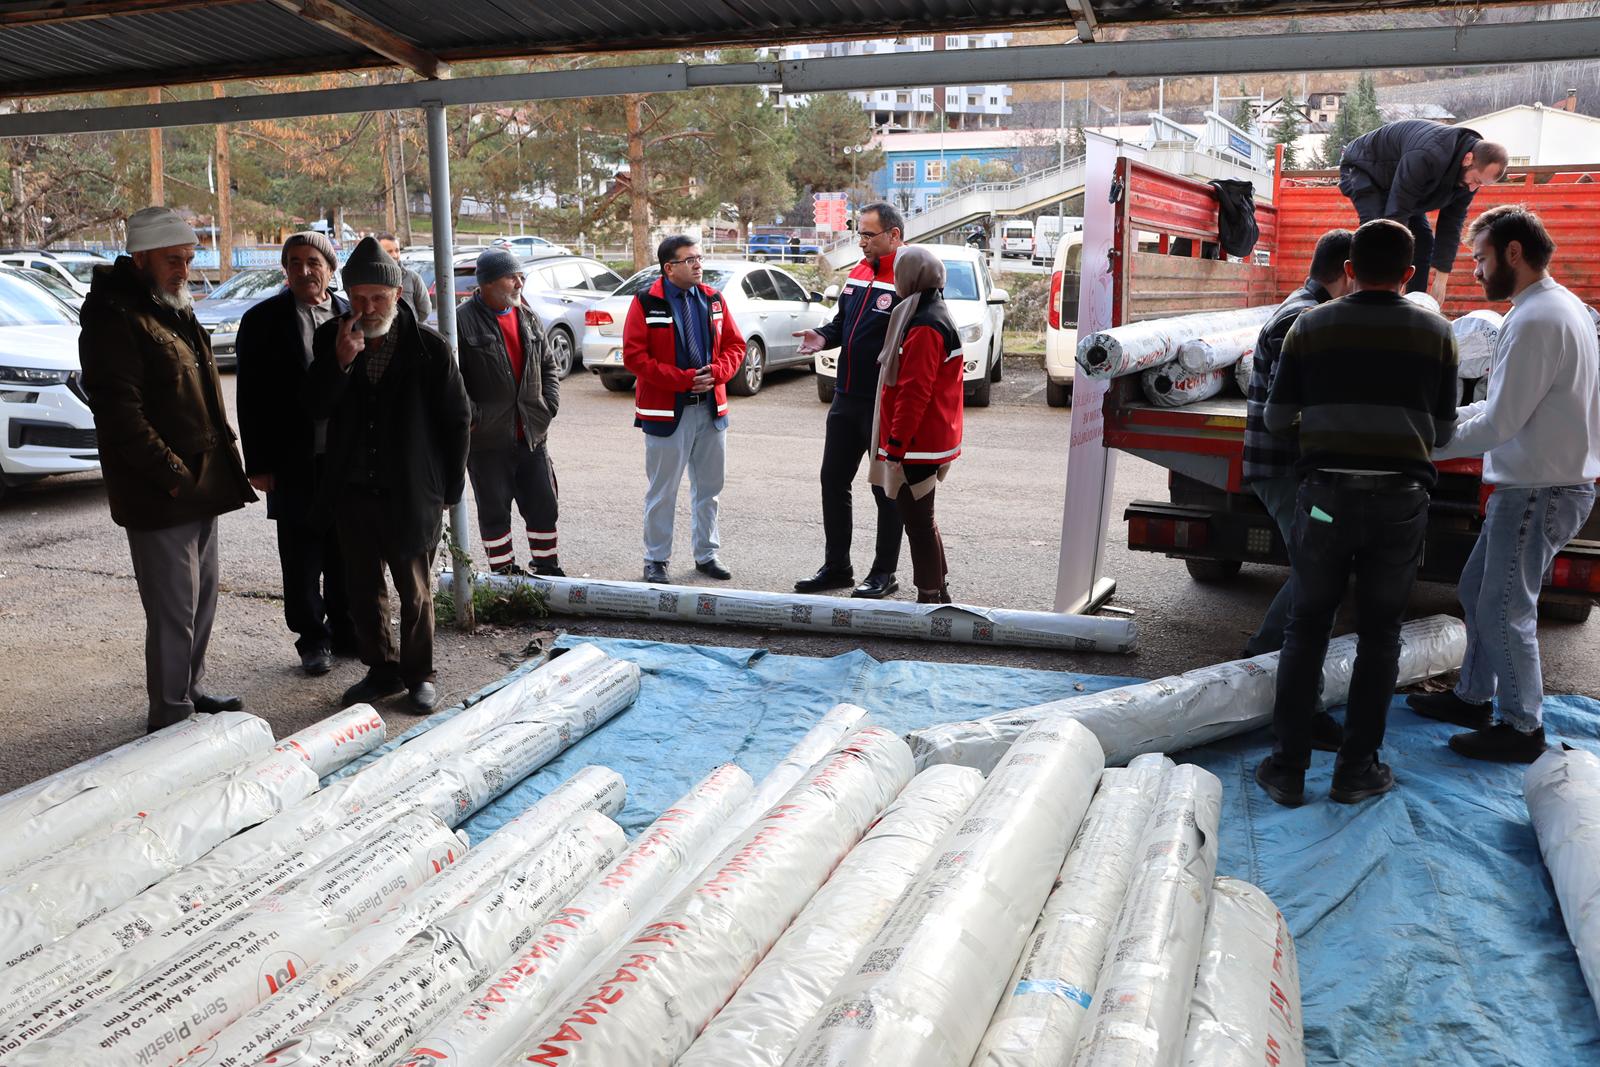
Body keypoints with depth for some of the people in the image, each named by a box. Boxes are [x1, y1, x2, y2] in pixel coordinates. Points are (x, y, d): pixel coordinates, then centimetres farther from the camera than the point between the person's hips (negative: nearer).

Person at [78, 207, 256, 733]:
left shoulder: (174, 310, 17)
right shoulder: (114, 319, -14)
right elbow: (118, 415, -20)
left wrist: (223, 460, 14)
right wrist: (174, 477, -20)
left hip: (200, 486, 9)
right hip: (159, 497, -9)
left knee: (201, 598, 17)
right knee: (174, 610, -3)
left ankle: (191, 691, 31)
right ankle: (170, 715, 7)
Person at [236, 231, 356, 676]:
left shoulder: (350, 316, 6)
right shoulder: (263, 320, -1)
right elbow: (251, 399, -2)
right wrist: (258, 464, -6)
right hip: (295, 462, -2)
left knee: (345, 554, 12)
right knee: (302, 559, 6)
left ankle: (346, 630, 26)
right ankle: (312, 638, 19)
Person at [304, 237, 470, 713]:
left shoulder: (430, 348, -9)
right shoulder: (331, 338, 1)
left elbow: (456, 421, -2)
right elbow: (314, 407, -2)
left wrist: (448, 489, -1)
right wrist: (339, 362, -19)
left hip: (410, 495, -4)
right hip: (352, 492, 4)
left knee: (415, 592, 8)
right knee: (363, 589, 14)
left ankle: (419, 674, 25)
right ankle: (382, 670, 30)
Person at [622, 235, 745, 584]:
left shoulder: (713, 300, 7)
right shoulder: (646, 303, -8)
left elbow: (735, 345, 10)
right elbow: (634, 356, -12)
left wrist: (716, 373, -11)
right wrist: (683, 379, -17)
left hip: (711, 408, 5)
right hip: (666, 411, -5)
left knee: (709, 488, 13)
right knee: (662, 491, 4)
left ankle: (706, 554, 26)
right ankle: (656, 559, 16)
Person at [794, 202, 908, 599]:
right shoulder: (858, 273, 12)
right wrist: (824, 338, 3)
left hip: (885, 404, -8)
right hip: (847, 399, 8)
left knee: (886, 490, 5)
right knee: (833, 481, 13)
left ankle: (884, 573, 17)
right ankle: (836, 566, 26)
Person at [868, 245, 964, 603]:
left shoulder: (923, 328, -19)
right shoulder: (937, 316, 14)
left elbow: (914, 395, -23)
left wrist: (896, 449, -20)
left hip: (917, 447, -10)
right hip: (933, 440, 11)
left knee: (918, 522, -2)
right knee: (922, 520, 19)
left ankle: (930, 597, 6)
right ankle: (938, 592, 29)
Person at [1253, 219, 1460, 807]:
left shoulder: (1311, 326, 1)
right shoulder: (1435, 332, 3)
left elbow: (1276, 418, 4)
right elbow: (1444, 430, 7)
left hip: (1327, 493, 0)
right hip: (1401, 499, 0)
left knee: (1306, 630, 8)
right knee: (1379, 634, 11)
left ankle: (1287, 767, 9)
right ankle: (1357, 769, 15)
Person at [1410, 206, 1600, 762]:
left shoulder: (1534, 320, -21)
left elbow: (1498, 424, -22)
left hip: (1539, 488, -10)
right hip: (1536, 481, 10)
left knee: (1505, 609, 1)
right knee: (1477, 589, 19)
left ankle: (1522, 726, 14)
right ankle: (1474, 697, 31)